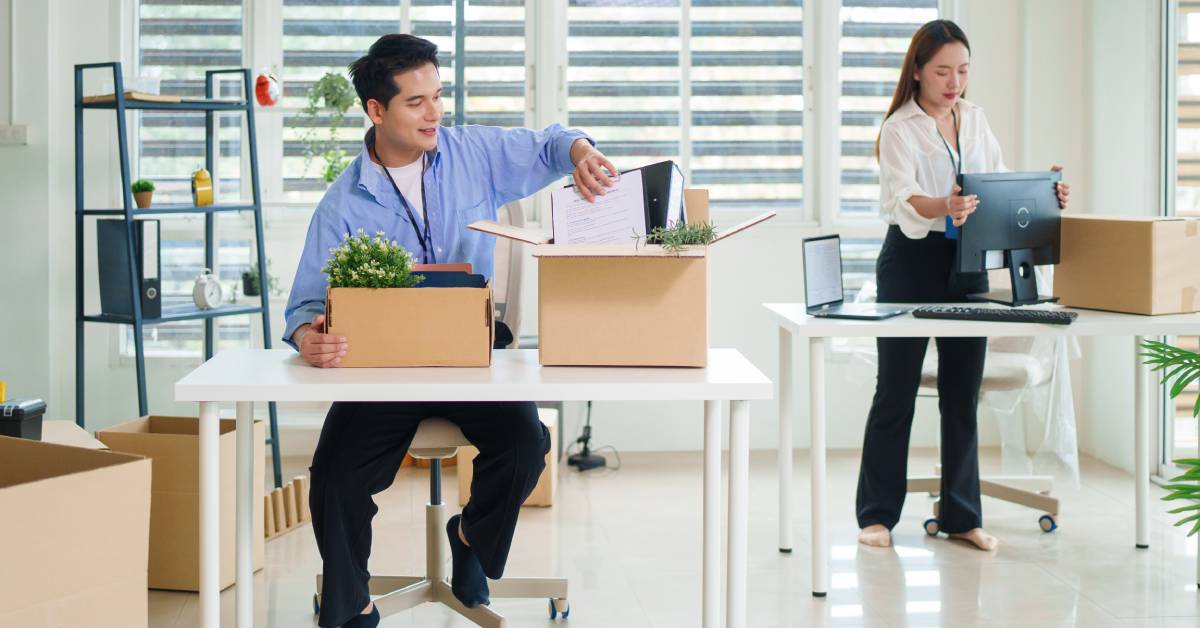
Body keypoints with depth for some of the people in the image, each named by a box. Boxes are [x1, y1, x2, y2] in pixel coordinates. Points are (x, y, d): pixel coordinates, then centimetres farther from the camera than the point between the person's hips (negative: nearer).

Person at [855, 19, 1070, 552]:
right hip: (913, 263, -5)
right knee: (896, 391, 1)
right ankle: (877, 514, 10)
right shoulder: (899, 128, -9)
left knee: (963, 392, 8)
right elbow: (902, 197, -25)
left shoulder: (974, 119, 10)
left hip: (968, 262, 5)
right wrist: (941, 208, -45)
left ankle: (962, 516, 15)